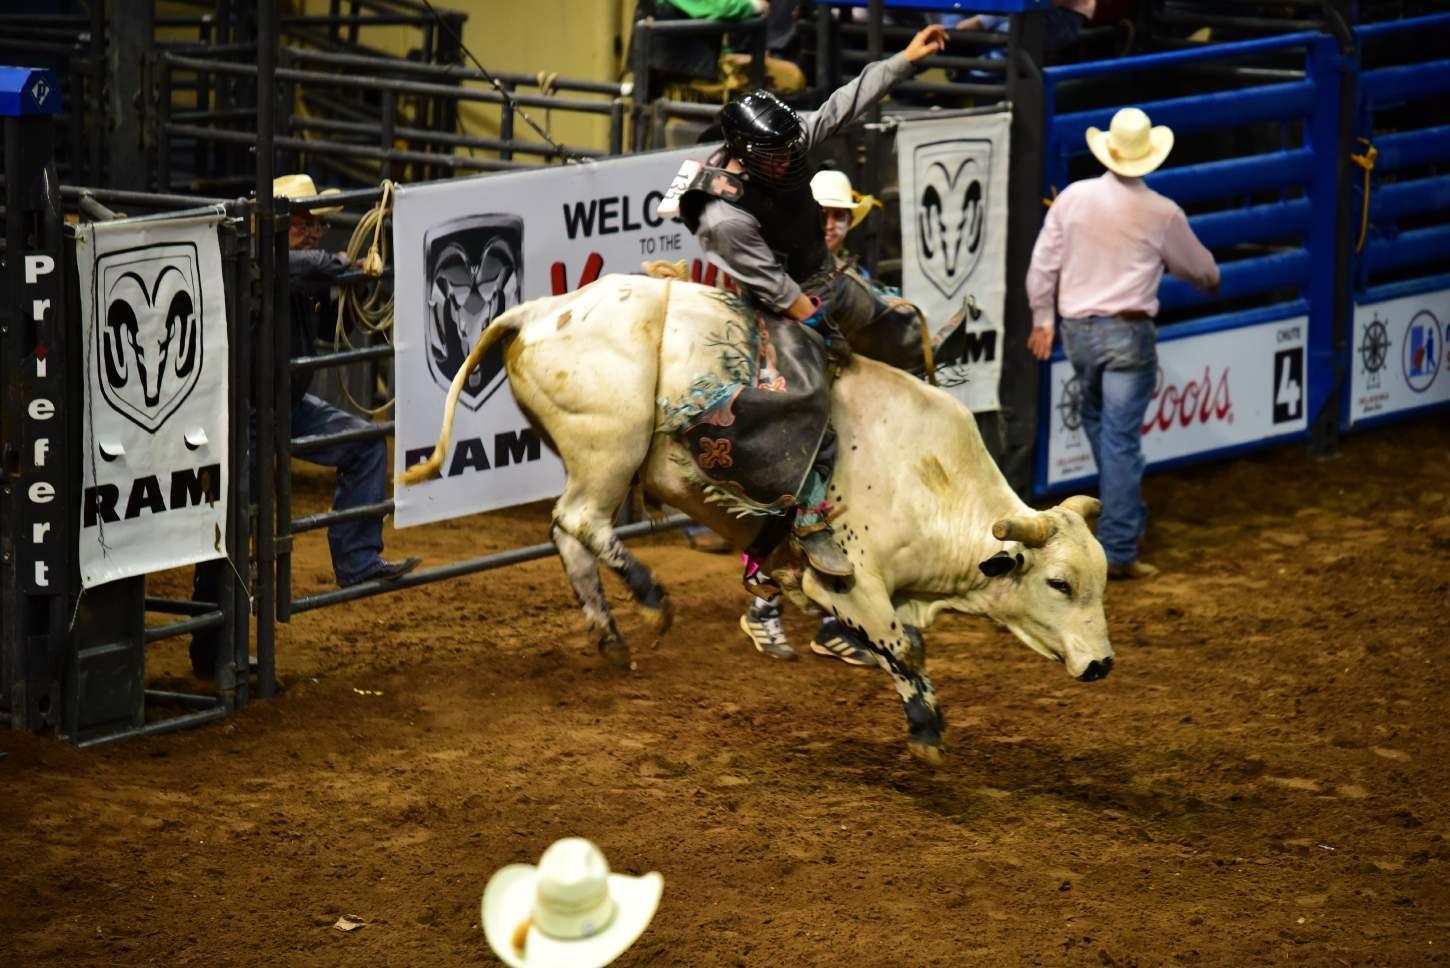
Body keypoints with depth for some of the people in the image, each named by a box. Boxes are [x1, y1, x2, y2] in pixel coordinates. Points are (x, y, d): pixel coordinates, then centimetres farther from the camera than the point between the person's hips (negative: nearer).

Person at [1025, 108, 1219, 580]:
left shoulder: (1074, 197, -2)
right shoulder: (1162, 214, -5)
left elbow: (1043, 263, 1)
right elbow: (1198, 267, 12)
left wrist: (1042, 319, 12)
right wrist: (1211, 280, 36)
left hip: (1078, 329, 3)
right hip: (1128, 332, -3)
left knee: (1099, 425, 23)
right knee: (1121, 440, -4)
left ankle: (1124, 516, 36)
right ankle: (1118, 550, -5)